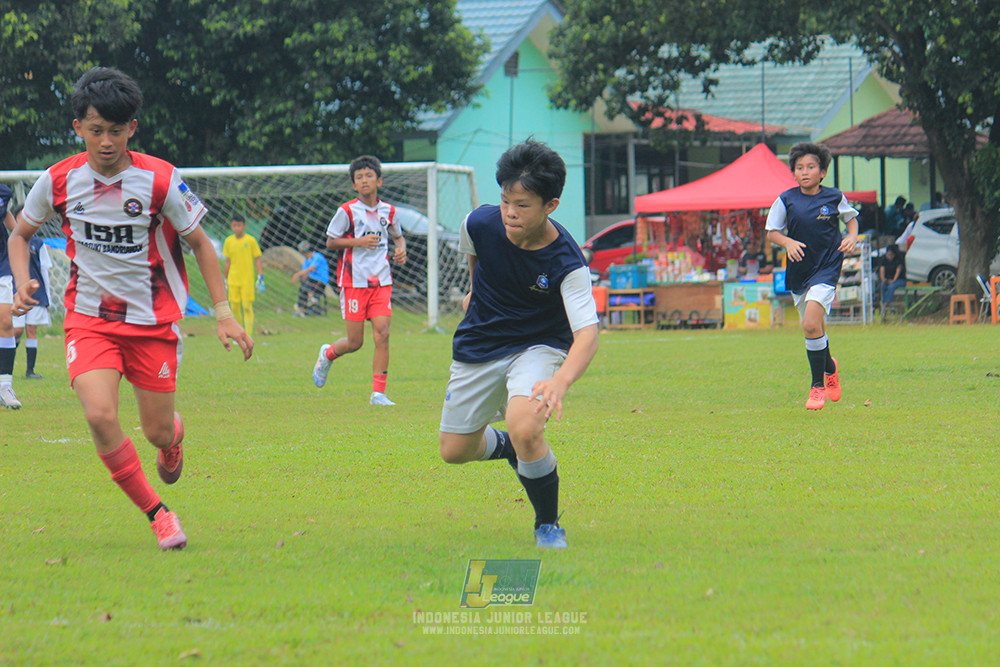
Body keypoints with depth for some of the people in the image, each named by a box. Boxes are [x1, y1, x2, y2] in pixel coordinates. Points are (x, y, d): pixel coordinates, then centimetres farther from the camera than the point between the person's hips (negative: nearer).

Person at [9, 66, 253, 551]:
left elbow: (199, 242, 0)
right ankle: (156, 513, -5)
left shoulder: (160, 179, -12)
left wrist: (223, 311, -5)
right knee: (100, 415, -22)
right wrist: (22, 283, -8)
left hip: (153, 319, 0)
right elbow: (20, 235, 11)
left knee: (157, 432, 4)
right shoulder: (58, 181, -6)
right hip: (89, 318, 0)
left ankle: (174, 437, 45)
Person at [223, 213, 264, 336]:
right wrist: (225, 279, 16)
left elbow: (257, 259, 1)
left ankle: (248, 336, -6)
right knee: (235, 307, 3)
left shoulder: (250, 240, -3)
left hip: (247, 279, -3)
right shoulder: (228, 241, 6)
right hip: (233, 279, 3)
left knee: (247, 307, -8)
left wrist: (260, 276, -6)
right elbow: (228, 261, 15)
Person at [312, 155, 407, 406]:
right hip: (354, 281, -3)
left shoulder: (388, 211, 7)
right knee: (355, 342, -1)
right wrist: (358, 242, -14)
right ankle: (327, 354, 33)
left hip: (381, 282, 3)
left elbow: (398, 236, 24)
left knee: (382, 335, -9)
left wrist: (401, 249, 2)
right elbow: (330, 242, 0)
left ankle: (378, 393, -4)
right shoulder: (347, 211, -5)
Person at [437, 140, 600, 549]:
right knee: (454, 451, 9)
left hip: (539, 345, -4)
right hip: (479, 345, 4)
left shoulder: (566, 263, -29)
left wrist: (560, 381, -57)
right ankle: (508, 447, 45)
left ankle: (548, 525, -5)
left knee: (525, 428, -31)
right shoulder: (480, 224, -19)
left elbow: (586, 335, -37)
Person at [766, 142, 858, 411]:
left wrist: (852, 238, -2)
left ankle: (818, 385, -8)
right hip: (798, 269, 3)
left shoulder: (834, 197, -3)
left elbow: (851, 218, 16)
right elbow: (771, 232, 3)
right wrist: (787, 242, -16)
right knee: (815, 328, 15)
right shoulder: (786, 200, -2)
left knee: (811, 324, -20)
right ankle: (830, 368, 46)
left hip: (826, 268, -3)